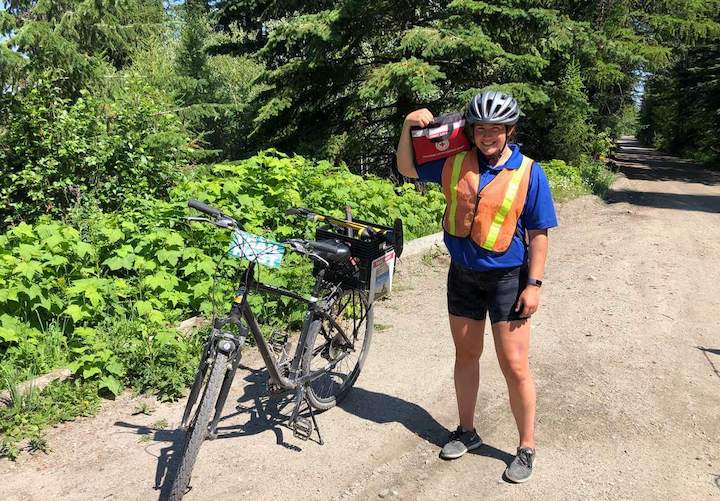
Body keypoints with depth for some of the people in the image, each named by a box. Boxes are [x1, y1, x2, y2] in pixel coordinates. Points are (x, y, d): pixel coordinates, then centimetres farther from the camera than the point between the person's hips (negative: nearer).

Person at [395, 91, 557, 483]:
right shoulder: (455, 161, -3)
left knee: (514, 366, -1)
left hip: (507, 278, -3)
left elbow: (538, 234, -7)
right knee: (466, 354, 16)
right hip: (462, 274, 4)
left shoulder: (529, 173, -10)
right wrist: (409, 127, -10)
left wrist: (534, 284, -12)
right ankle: (467, 431, 35)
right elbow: (407, 169, 6)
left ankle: (527, 447, 19)